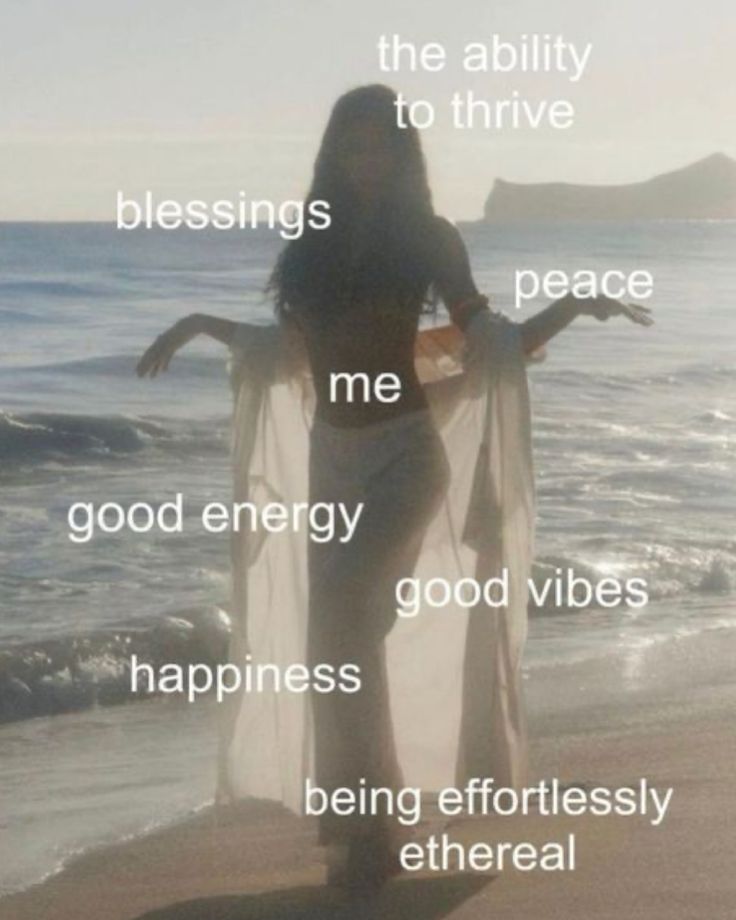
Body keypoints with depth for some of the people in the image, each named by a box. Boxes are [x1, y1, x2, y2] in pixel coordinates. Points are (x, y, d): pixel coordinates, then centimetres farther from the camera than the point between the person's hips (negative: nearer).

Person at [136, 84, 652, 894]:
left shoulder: (427, 238, -2)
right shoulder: (315, 241, 9)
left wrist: (576, 304, -12)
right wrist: (201, 324, 25)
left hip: (405, 451, -5)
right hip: (331, 454, 5)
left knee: (343, 609, -23)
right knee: (338, 636, 4)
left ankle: (367, 814, -16)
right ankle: (364, 814, 14)